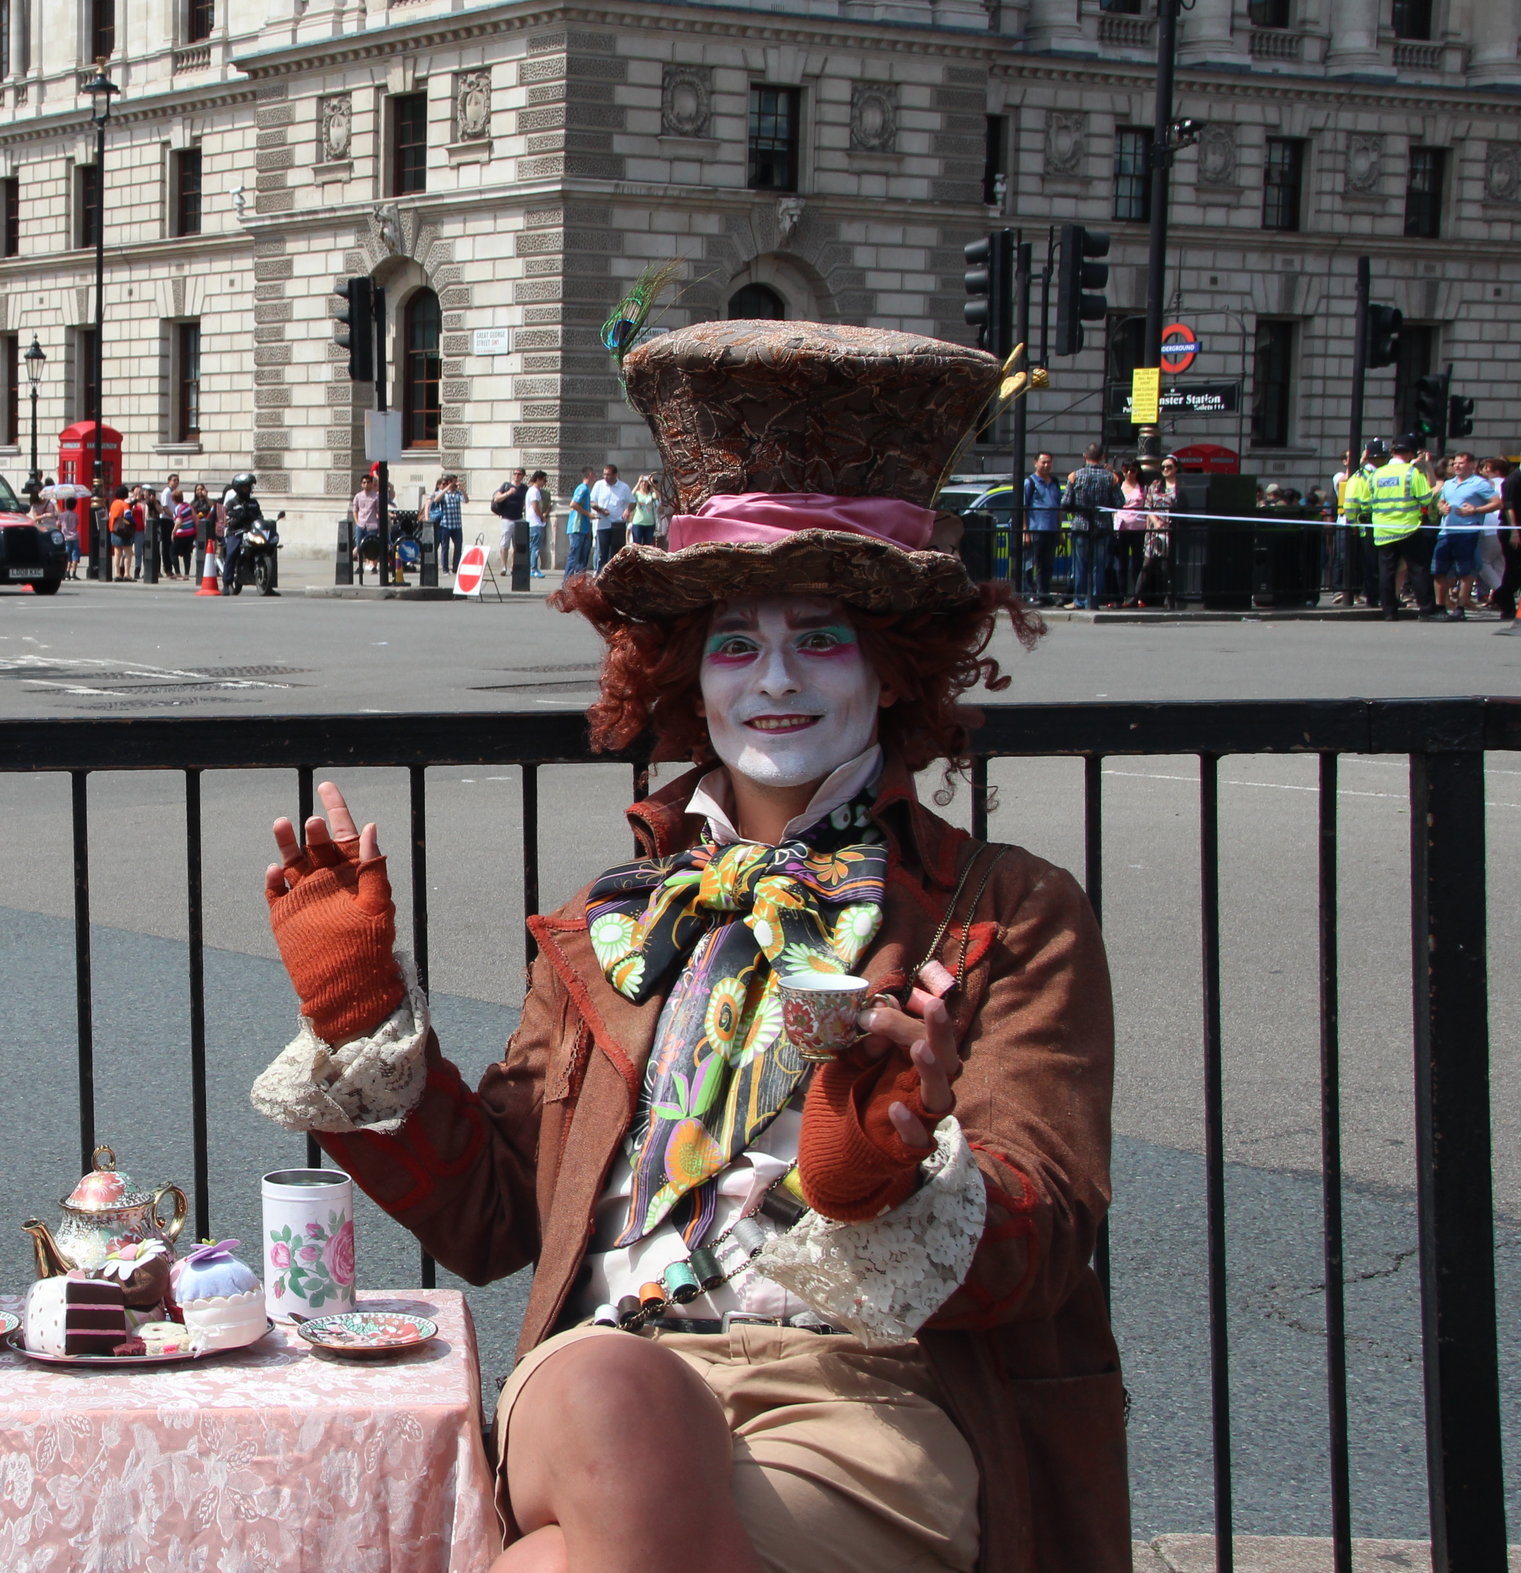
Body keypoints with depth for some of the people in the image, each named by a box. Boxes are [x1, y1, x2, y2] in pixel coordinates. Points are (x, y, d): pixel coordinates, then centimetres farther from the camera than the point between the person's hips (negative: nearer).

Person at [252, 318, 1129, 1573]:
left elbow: (1039, 1247, -1)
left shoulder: (1014, 917, 12)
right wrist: (359, 1011, 14)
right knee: (603, 1390, -36)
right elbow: (487, 1211, 23)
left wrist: (882, 1176, -23)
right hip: (621, 1350, 3)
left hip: (875, 1392, -3)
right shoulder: (614, 921, 23)